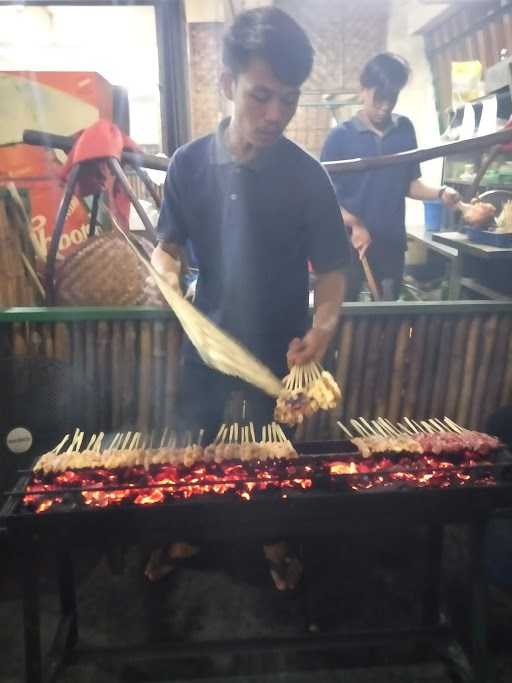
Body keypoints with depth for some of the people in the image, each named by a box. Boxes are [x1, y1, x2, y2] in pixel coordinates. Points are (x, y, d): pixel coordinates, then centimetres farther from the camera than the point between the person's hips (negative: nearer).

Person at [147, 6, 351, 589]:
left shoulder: (306, 176, -15)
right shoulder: (190, 163, -9)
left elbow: (330, 270, -11)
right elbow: (167, 244, 2)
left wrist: (321, 329, -29)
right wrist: (165, 269, -21)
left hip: (279, 347, -2)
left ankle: (275, 545, 46)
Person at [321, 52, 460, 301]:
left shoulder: (405, 130, 7)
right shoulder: (340, 136, -4)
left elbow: (410, 183, 10)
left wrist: (440, 193, -8)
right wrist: (355, 224, -16)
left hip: (392, 244, 4)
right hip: (349, 244, -3)